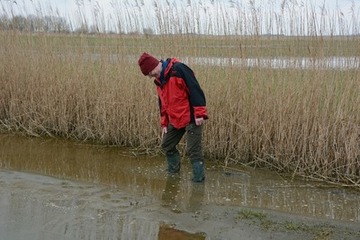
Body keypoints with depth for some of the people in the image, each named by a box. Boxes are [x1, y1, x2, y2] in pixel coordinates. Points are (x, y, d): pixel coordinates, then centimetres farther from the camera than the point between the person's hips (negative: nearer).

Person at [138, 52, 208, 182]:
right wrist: (164, 123, 18)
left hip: (191, 118, -9)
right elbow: (163, 103, 21)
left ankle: (198, 179, 5)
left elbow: (195, 89, -21)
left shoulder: (178, 69, -17)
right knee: (167, 146, 15)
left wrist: (200, 113, -24)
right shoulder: (159, 80, 12)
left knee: (193, 151, -6)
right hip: (175, 120, 9)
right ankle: (173, 172, 34)